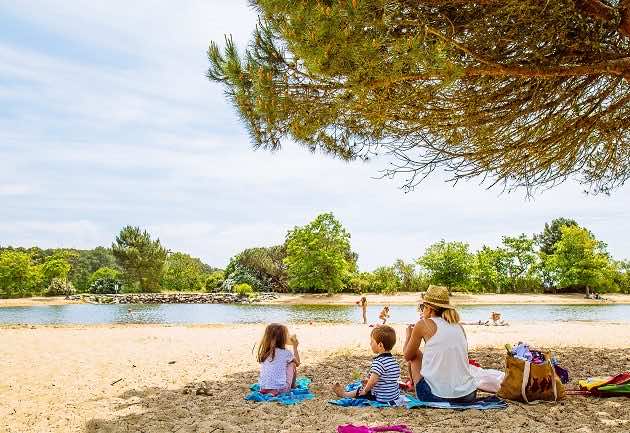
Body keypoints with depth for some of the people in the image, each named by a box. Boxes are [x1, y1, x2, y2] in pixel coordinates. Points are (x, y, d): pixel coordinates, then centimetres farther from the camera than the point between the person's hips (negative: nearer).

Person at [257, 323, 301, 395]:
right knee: (292, 364, 15)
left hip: (263, 389, 4)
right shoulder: (286, 353, -8)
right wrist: (295, 347, 24)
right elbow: (298, 363, 12)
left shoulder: (264, 352, 3)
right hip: (281, 389, -4)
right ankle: (292, 387, 27)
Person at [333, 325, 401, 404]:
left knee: (360, 392, 13)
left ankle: (344, 394, 34)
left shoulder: (378, 361, -24)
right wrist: (369, 381, 19)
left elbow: (373, 381, -28)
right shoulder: (393, 360, 5)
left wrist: (365, 390, -11)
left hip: (381, 398, -7)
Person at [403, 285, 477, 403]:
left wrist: (409, 335, 28)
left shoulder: (423, 324, -3)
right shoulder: (459, 326, 11)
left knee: (415, 355, 19)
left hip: (436, 395, -5)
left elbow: (407, 356, 9)